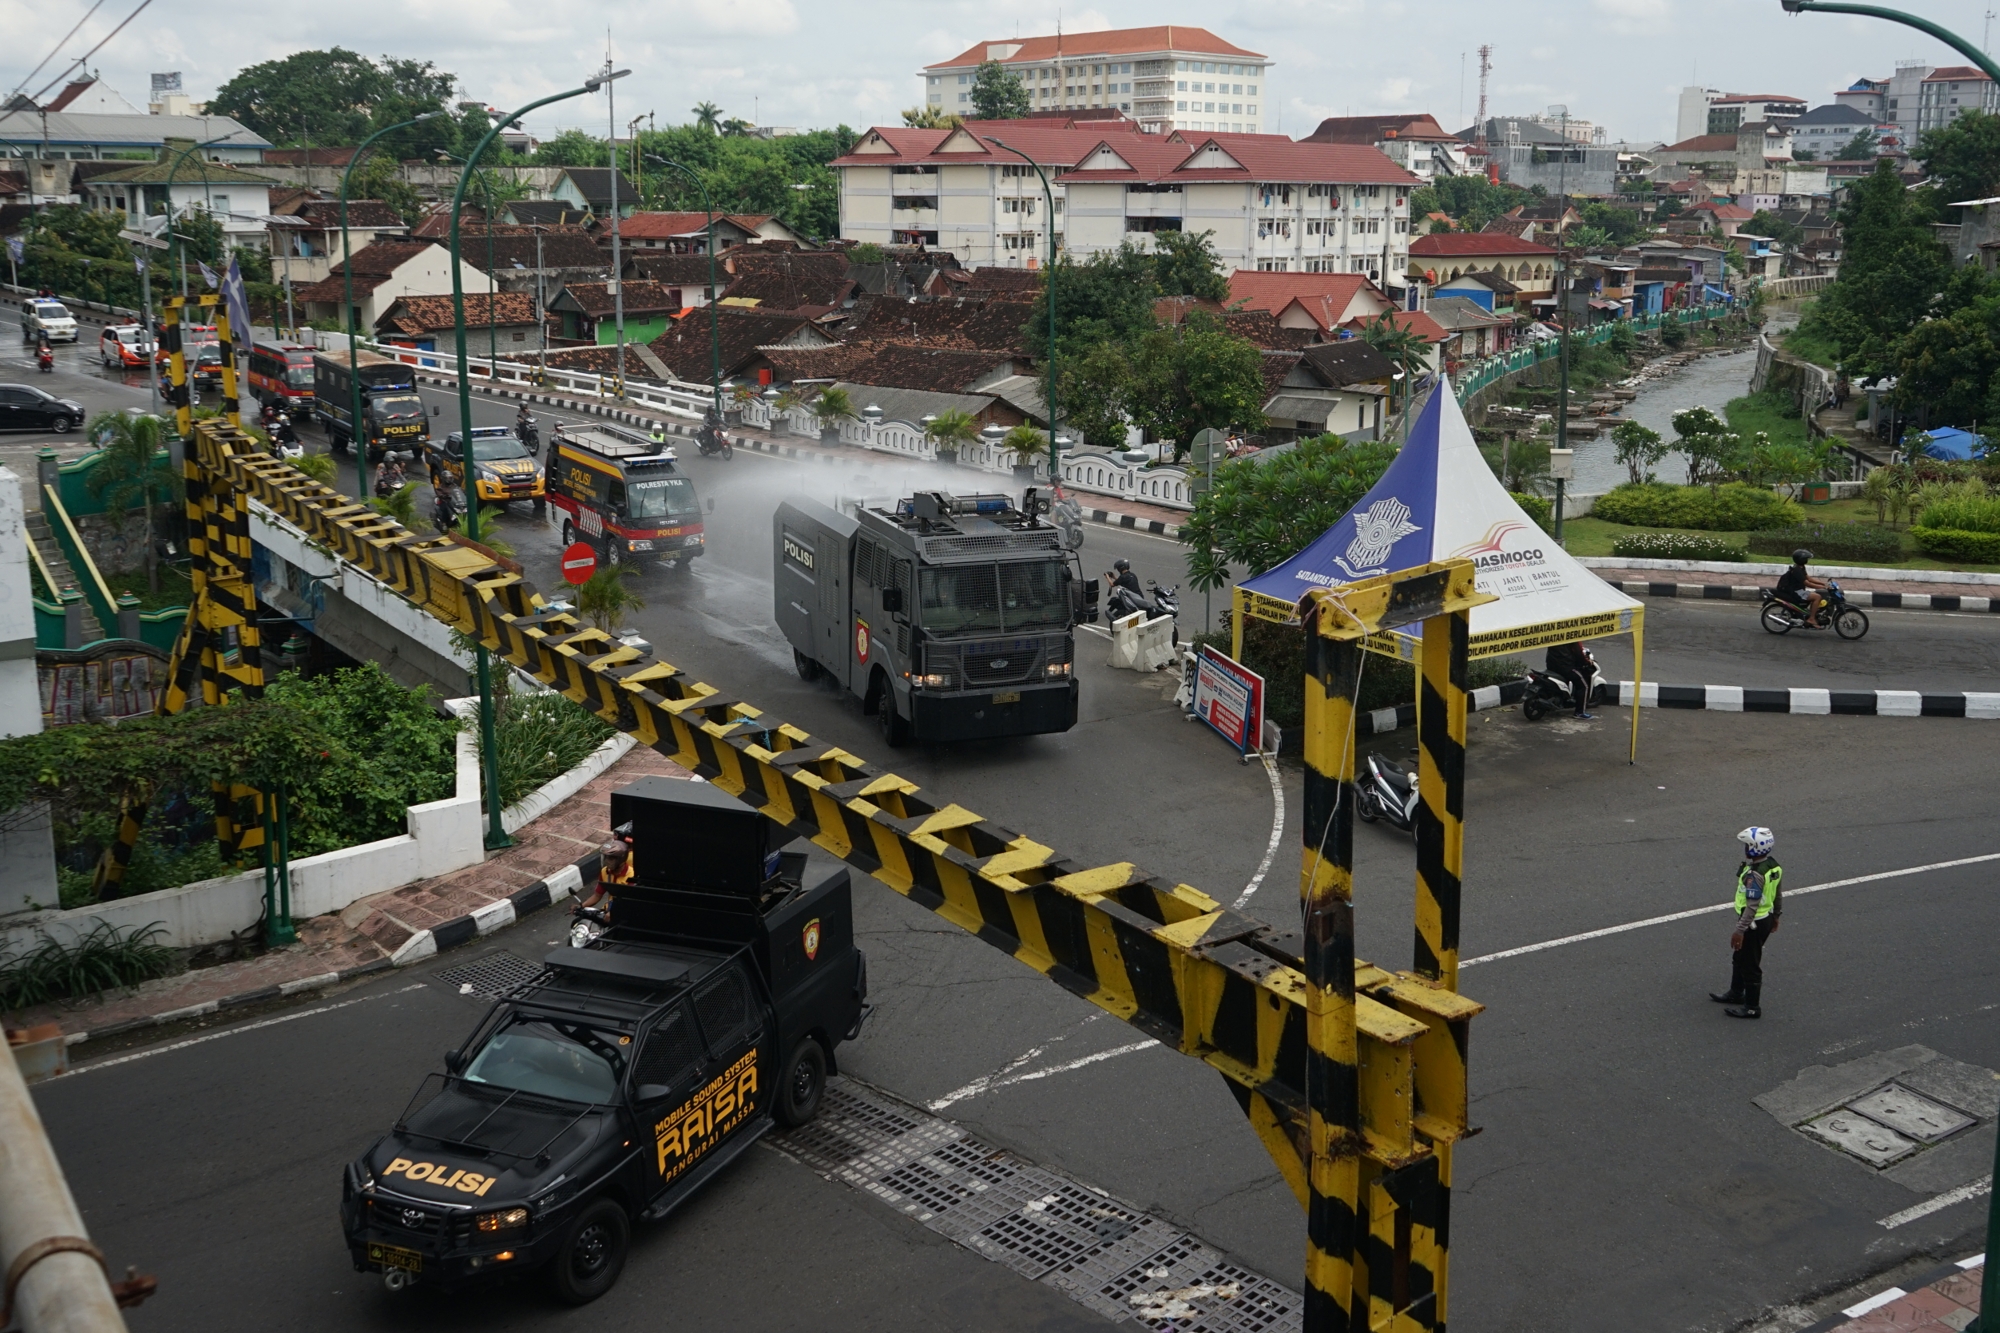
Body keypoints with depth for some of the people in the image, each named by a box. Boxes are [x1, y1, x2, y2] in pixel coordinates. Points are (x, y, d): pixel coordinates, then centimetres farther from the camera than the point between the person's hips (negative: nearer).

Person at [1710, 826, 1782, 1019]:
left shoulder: (1754, 875, -30)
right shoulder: (1774, 866, -1)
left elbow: (1752, 906, -30)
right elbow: (1779, 895, 11)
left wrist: (1739, 930, -26)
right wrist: (1776, 917, 25)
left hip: (1753, 923, -10)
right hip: (1766, 918, 10)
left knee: (1750, 965, 5)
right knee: (1739, 957, 26)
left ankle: (1752, 1007, 17)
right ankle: (1736, 993, 42)